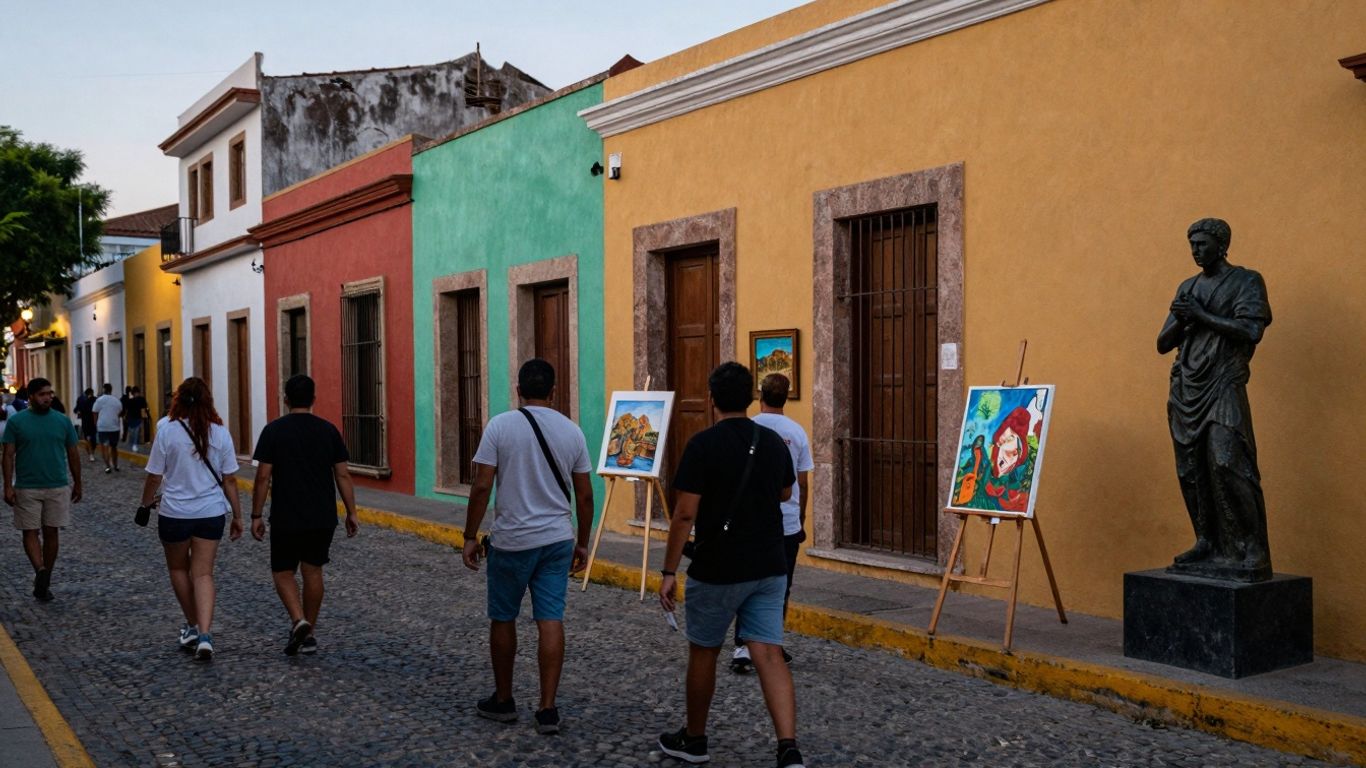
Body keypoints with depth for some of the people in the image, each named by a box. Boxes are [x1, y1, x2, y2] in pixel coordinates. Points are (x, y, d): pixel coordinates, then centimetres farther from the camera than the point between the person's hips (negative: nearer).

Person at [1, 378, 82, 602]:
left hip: (58, 487, 2)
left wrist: (77, 484, 7)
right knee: (30, 532, -1)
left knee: (51, 532, 3)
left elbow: (73, 455, 7)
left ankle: (44, 579, 3)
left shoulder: (63, 421, 1)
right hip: (27, 488, -2)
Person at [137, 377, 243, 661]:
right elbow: (230, 480, 0)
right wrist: (237, 516, 9)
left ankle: (193, 627, 26)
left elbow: (154, 477, -5)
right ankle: (204, 634, -11)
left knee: (178, 569, 20)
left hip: (175, 513, -2)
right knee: (203, 574, 5)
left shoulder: (167, 430, -10)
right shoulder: (220, 433, -3)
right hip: (211, 513, 2)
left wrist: (146, 503, 13)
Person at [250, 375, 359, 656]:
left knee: (283, 572, 10)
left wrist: (256, 515, -1)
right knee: (313, 571, 13)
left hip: (286, 519, -2)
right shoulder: (328, 430, 1)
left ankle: (298, 620, -13)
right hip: (323, 518, 3)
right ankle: (309, 633, 17)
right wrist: (351, 512, 6)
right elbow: (343, 475, 0)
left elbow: (263, 478, -8)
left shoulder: (273, 431, -6)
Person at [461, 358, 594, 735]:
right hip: (558, 539, 3)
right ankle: (548, 709, 2)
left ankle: (503, 701, 25)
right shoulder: (571, 431, 2)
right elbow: (584, 495, 5)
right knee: (551, 620, 4)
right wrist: (582, 543, 15)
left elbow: (482, 487, -11)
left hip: (512, 541, -2)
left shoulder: (500, 426, -8)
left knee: (503, 619, 13)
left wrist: (470, 537, -2)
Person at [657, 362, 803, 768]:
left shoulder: (703, 444, -13)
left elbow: (685, 514, -16)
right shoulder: (774, 442, 4)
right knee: (769, 655, 1)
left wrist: (669, 571, -10)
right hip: (769, 567, 4)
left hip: (717, 570, -4)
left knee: (703, 652, 14)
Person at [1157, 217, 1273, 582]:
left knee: (1228, 466, -15)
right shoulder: (1187, 287, 18)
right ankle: (1208, 545, 12)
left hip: (1223, 389, -6)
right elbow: (1163, 344, 16)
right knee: (1192, 472, 4)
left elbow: (1251, 331, -13)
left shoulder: (1246, 281, 2)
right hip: (1185, 390, 6)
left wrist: (1202, 316, -11)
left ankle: (1251, 553, -11)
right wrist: (1180, 319, -3)